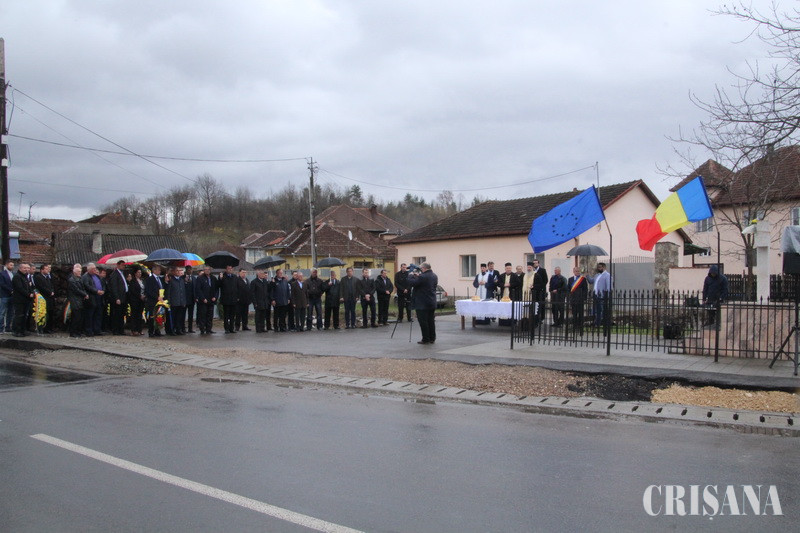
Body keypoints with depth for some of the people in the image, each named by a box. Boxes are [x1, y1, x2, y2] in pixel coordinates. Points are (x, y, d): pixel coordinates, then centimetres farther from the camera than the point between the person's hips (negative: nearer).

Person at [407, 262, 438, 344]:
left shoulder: (422, 277, -20)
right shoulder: (434, 276, 8)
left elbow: (411, 283, -18)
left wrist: (411, 275, 1)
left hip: (422, 304, -8)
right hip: (432, 303, 8)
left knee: (423, 322, -1)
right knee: (431, 321, 13)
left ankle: (426, 339, 1)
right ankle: (432, 338, 18)